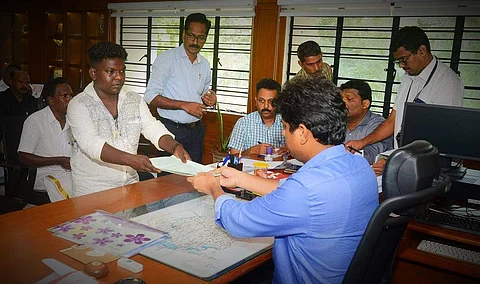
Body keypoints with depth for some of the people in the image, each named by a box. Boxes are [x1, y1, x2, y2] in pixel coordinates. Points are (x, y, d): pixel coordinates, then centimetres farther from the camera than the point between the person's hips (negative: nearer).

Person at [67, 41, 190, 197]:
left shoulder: (135, 101, 10)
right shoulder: (79, 104, -6)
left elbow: (153, 128, 0)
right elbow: (91, 143, -20)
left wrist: (175, 147, -21)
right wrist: (131, 159, -35)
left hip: (130, 183, 4)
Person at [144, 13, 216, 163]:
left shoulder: (205, 64, 11)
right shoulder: (166, 58, -7)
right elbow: (151, 97, -14)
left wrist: (209, 100, -1)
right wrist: (184, 105, -21)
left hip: (196, 130, 6)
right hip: (172, 128, -5)